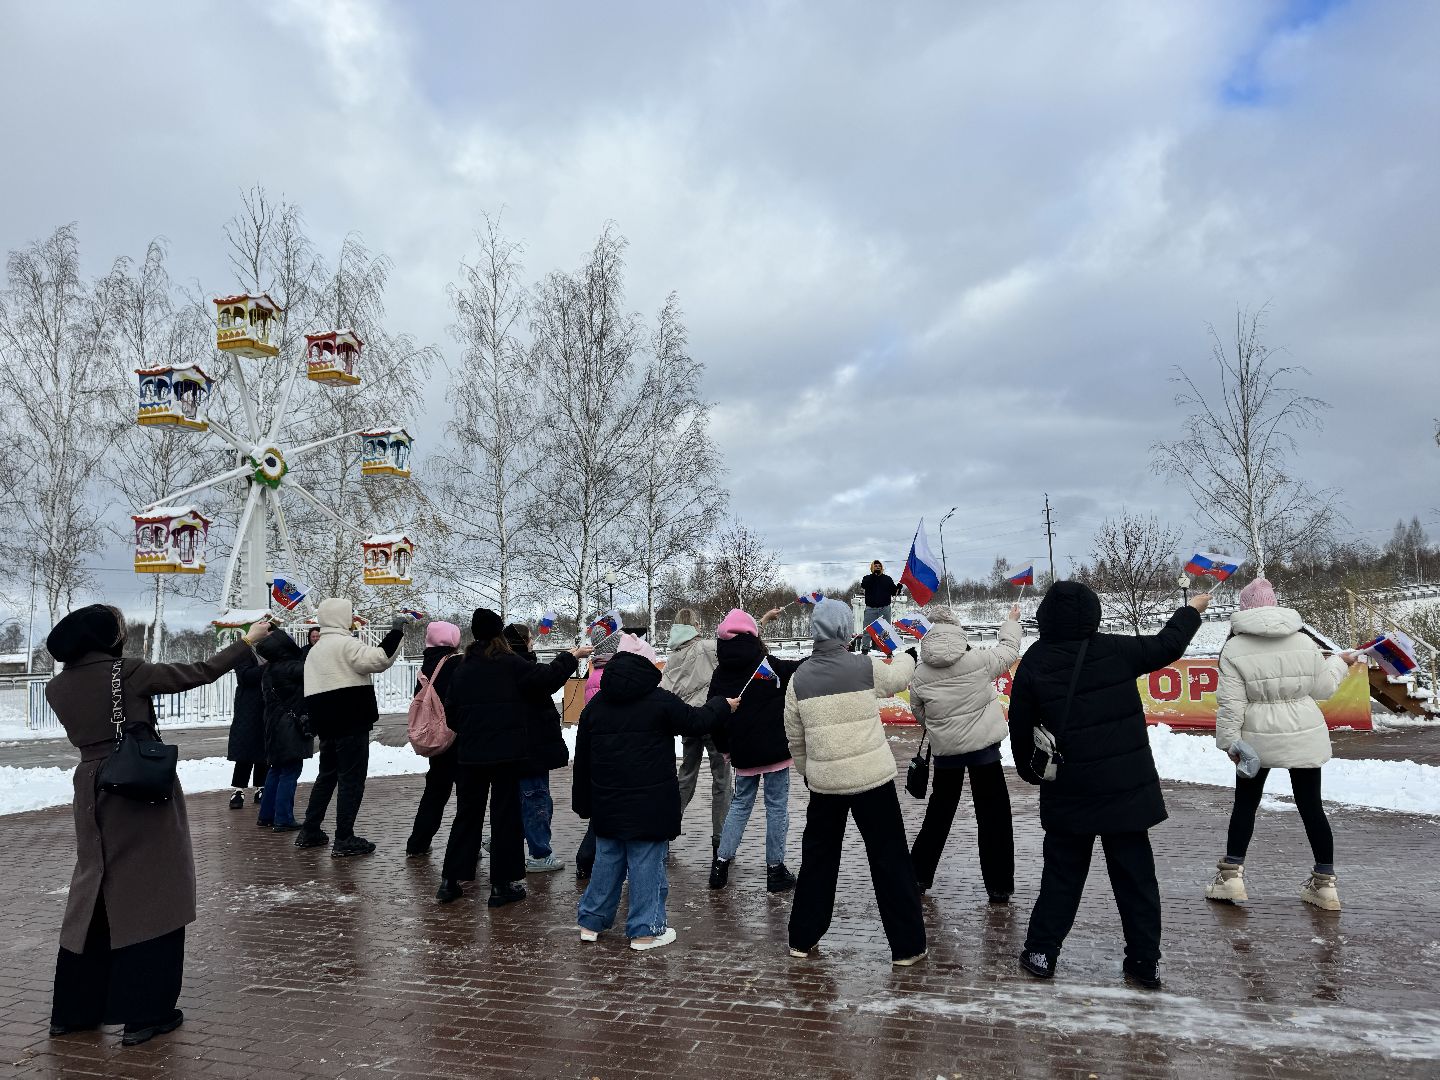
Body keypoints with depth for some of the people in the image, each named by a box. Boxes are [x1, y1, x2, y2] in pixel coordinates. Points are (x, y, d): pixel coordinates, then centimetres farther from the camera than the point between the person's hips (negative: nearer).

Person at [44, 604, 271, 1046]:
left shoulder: (57, 687, 3)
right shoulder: (128, 672, -13)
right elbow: (199, 673, -8)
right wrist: (248, 640, 1)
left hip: (94, 792, 6)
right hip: (143, 788, -6)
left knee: (95, 892, 18)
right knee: (150, 892, 3)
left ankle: (74, 1008, 27)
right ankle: (144, 1012, 7)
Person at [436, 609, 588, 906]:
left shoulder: (461, 670, 5)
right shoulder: (510, 665, -10)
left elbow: (450, 715, 9)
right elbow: (547, 677, -12)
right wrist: (572, 656, 2)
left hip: (469, 755, 4)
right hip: (506, 754, -4)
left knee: (467, 815, 15)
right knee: (505, 815, 5)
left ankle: (449, 881, 18)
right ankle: (502, 884, 9)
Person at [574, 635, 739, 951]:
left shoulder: (596, 704, 5)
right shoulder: (660, 700, -11)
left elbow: (582, 757, 10)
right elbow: (696, 721, -1)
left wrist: (583, 802, 19)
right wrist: (721, 704, 19)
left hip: (607, 803, 5)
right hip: (649, 804, -5)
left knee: (607, 859, 17)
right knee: (647, 863, 4)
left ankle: (591, 921, 25)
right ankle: (645, 930, 11)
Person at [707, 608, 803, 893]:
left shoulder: (720, 674, 1)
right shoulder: (769, 665, -12)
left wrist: (725, 747, 17)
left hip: (742, 752, 4)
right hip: (774, 749, -4)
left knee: (740, 803, 18)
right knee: (776, 805, 5)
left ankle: (721, 862, 15)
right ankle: (775, 870, 11)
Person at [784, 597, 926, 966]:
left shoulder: (799, 679, -2)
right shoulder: (866, 667, -10)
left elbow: (795, 738, 6)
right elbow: (898, 677, 12)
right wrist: (906, 654, 34)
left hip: (824, 782, 3)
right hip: (873, 778, -3)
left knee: (818, 858, 17)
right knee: (889, 859, 8)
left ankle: (802, 938, 27)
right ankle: (906, 945, 16)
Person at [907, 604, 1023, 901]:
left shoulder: (920, 677, -6)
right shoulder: (978, 660, -12)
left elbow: (919, 712, 6)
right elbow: (1009, 651, 5)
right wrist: (1011, 621, 22)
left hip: (945, 751, 3)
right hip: (983, 746, -3)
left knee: (939, 812, 19)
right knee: (993, 815, 7)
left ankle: (919, 875, 26)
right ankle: (998, 887, 12)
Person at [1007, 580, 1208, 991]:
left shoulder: (1034, 663, -6)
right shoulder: (1117, 650, -6)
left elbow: (1021, 726, 1)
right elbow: (1167, 645, 12)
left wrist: (1029, 769, 18)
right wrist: (1192, 610, 31)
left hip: (1068, 793, 0)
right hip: (1127, 787, 0)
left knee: (1062, 873, 13)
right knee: (1135, 875, 12)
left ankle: (1042, 952, 18)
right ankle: (1145, 962, 20)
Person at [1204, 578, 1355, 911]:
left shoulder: (1234, 649, -11)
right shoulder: (1305, 642, -2)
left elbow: (1230, 703, -13)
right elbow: (1322, 689, 7)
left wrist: (1229, 740, -4)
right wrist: (1338, 663, 25)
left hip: (1258, 739, -2)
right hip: (1305, 736, 2)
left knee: (1245, 802, 11)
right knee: (1311, 805, 11)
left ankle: (1231, 874, 12)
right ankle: (1325, 882, 19)